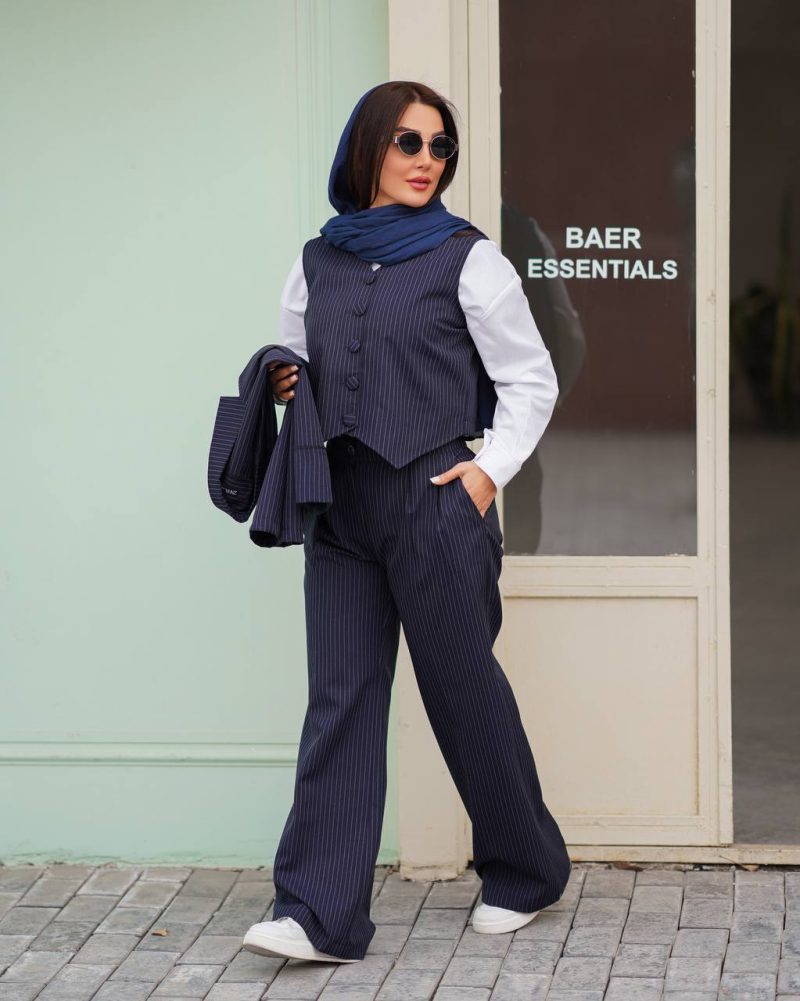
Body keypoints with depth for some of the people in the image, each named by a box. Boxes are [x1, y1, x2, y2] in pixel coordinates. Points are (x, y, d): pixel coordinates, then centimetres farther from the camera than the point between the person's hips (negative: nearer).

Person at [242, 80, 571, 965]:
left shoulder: (467, 259, -1)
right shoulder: (317, 262, 11)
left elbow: (530, 380, 3)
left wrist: (490, 468, -9)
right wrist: (280, 387, 1)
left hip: (434, 500, -4)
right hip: (339, 503, 4)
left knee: (464, 688, 5)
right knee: (339, 700, -1)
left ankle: (525, 872, 26)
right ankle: (320, 914, -3)